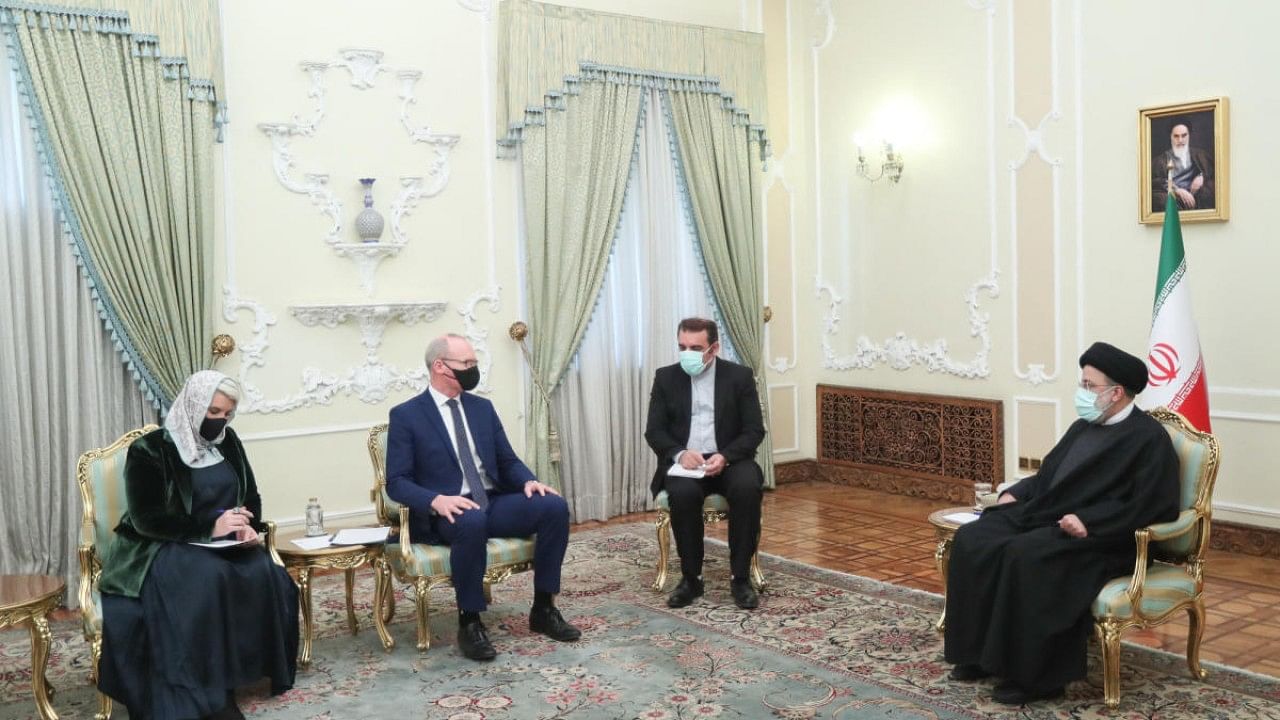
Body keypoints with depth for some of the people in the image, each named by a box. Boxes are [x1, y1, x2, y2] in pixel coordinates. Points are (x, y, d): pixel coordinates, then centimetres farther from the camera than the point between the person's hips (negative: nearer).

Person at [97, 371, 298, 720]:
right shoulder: (150, 450, -12)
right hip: (160, 548, -5)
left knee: (265, 576, -24)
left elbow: (251, 497, 10)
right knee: (207, 580, -35)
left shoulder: (227, 442, 6)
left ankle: (227, 680, -15)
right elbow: (146, 519, -18)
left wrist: (249, 528, -13)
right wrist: (209, 528, -26)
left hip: (224, 544, 5)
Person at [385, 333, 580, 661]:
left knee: (554, 505, -20)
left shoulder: (482, 407, 15)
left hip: (494, 504, 5)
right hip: (446, 513, -5)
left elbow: (507, 461, 16)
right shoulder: (406, 415, -1)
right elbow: (396, 482, -7)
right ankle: (469, 622, -22)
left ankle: (543, 609, -8)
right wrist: (436, 500, -27)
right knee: (472, 522, -40)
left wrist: (529, 481, -8)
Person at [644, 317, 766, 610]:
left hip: (728, 459, 0)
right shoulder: (666, 377, 5)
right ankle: (691, 578, -16)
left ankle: (741, 578, -19)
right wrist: (680, 454, -18)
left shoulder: (740, 376, 2)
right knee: (683, 493, -33)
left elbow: (754, 430, -2)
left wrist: (725, 457, -20)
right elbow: (654, 431, 2)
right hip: (684, 461, 0)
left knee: (747, 489, -33)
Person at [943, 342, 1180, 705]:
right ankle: (980, 652, -6)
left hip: (1100, 538, -8)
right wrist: (1016, 494, 8)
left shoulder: (1149, 438, -7)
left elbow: (1150, 505, -16)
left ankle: (1036, 674, -21)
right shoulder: (1084, 427, 17)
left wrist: (1088, 521, -24)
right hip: (1046, 517, 8)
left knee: (1026, 555, -34)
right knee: (972, 539, -12)